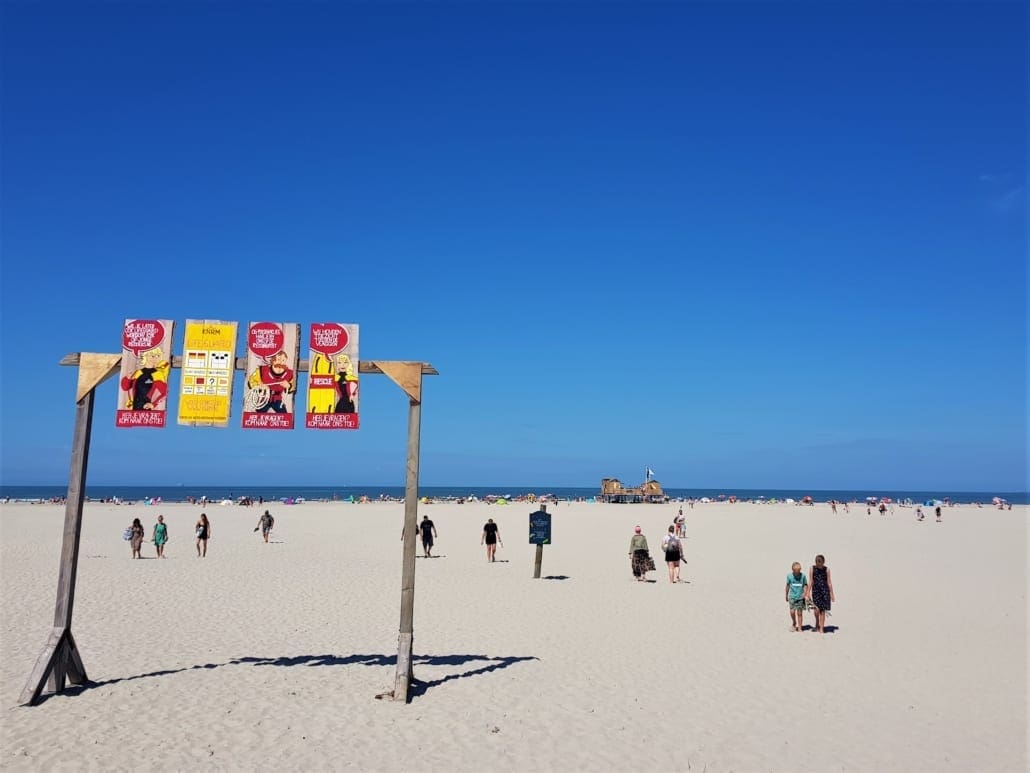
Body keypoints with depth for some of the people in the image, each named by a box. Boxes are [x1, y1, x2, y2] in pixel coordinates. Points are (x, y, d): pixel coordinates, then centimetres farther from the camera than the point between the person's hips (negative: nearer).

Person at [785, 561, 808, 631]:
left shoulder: (803, 575, -4)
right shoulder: (789, 576, -1)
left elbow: (805, 585, 4)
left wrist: (805, 592, -12)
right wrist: (786, 595, 17)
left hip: (800, 597, -1)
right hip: (792, 596, 1)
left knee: (800, 613, 2)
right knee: (792, 612, -5)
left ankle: (799, 627, 15)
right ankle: (794, 624, 20)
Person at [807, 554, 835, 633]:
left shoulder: (826, 569, 1)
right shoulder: (812, 569, 1)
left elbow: (829, 582, 4)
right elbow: (811, 581, 2)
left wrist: (831, 593, 3)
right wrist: (808, 592, -3)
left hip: (825, 591, 1)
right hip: (816, 591, 0)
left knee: (823, 610, 2)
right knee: (817, 608, -13)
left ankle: (821, 628, 12)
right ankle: (817, 624, 14)